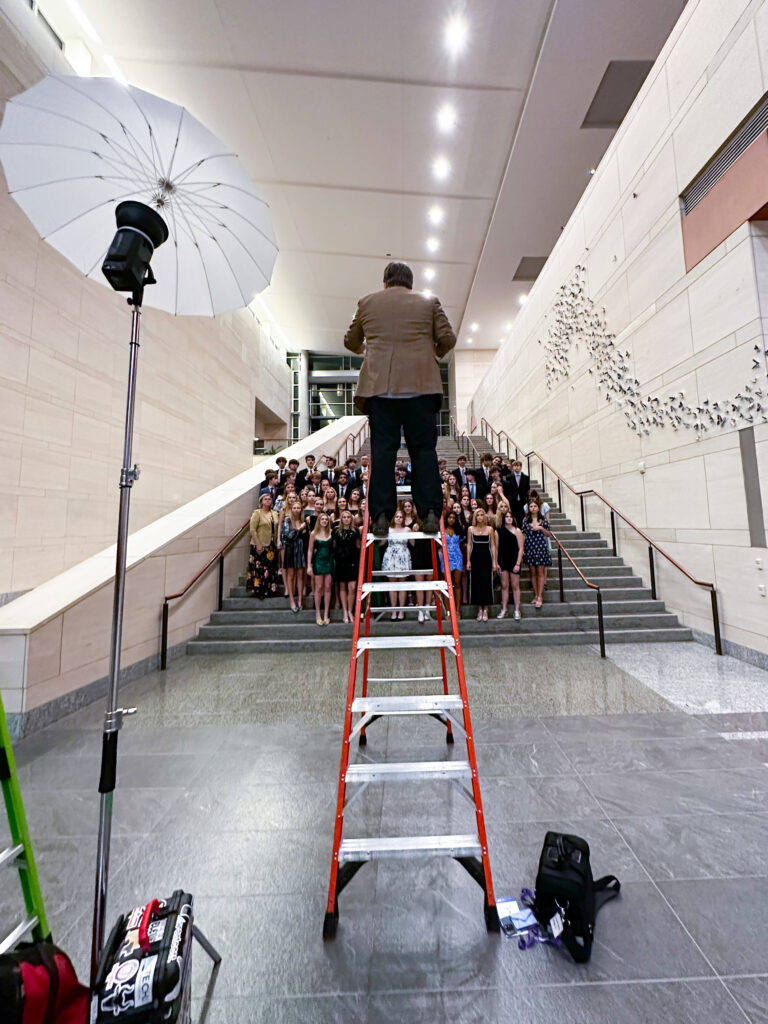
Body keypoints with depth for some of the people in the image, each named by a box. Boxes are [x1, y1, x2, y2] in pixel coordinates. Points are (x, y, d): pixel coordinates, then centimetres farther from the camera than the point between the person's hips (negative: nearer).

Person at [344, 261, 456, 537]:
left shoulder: (367, 302, 18)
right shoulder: (429, 302, 16)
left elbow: (351, 341, 24)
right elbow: (447, 338, 10)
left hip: (379, 384, 1)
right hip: (421, 384, 0)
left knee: (382, 449, -2)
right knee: (424, 449, 0)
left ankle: (381, 516, -6)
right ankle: (430, 513, -7)